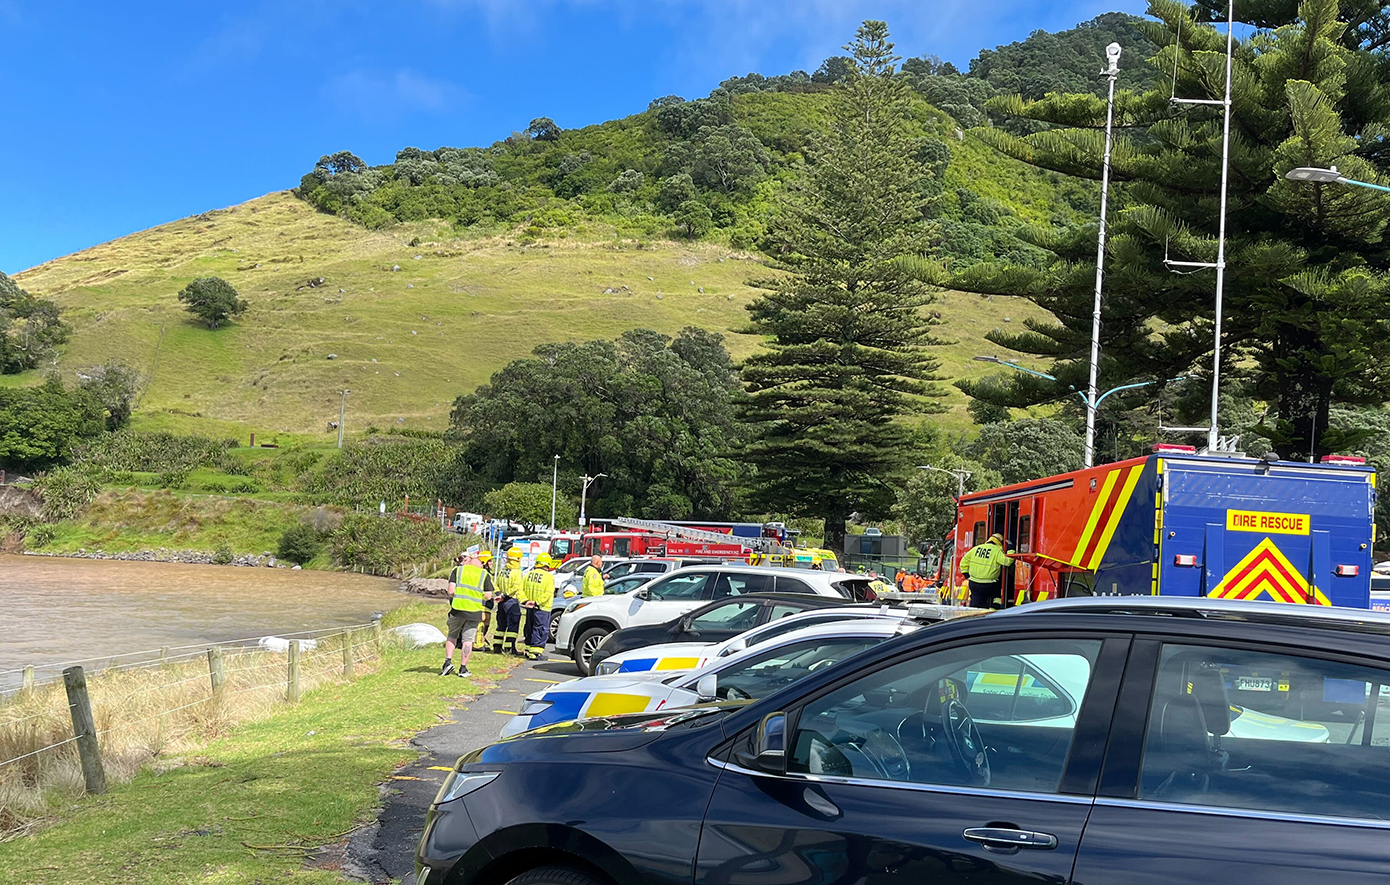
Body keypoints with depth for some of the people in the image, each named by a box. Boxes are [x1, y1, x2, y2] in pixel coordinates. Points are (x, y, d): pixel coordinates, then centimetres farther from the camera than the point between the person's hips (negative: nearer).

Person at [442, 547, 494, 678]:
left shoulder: (457, 570, 3)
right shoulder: (485, 575, 7)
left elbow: (451, 590, -6)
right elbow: (488, 596, 0)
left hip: (457, 608, -1)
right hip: (475, 612, 1)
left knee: (452, 636, 17)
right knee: (468, 639, 7)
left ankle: (448, 661, 5)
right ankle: (463, 669, 8)